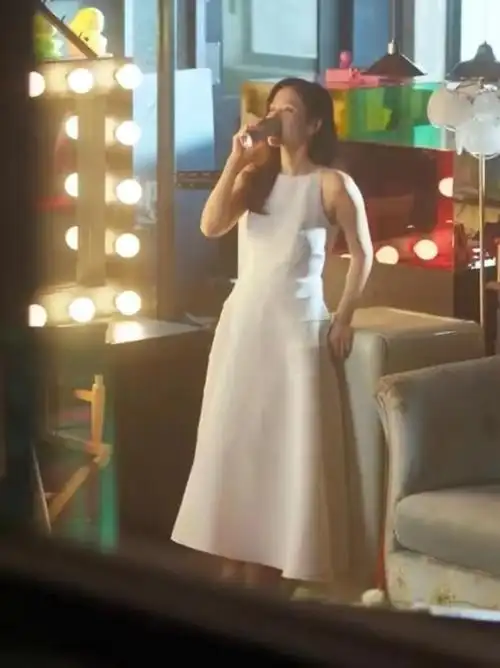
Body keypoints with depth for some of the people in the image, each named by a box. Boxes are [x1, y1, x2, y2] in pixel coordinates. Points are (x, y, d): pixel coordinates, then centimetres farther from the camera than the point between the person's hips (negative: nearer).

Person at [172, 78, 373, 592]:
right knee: (233, 442, 7)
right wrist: (236, 160, -11)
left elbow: (362, 254, 0)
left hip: (297, 327, -5)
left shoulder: (332, 185, -6)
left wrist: (343, 320, -2)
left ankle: (267, 571, 8)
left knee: (285, 447, 0)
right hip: (241, 322, 5)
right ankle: (233, 566, 15)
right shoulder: (256, 176, 8)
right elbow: (211, 226, -7)